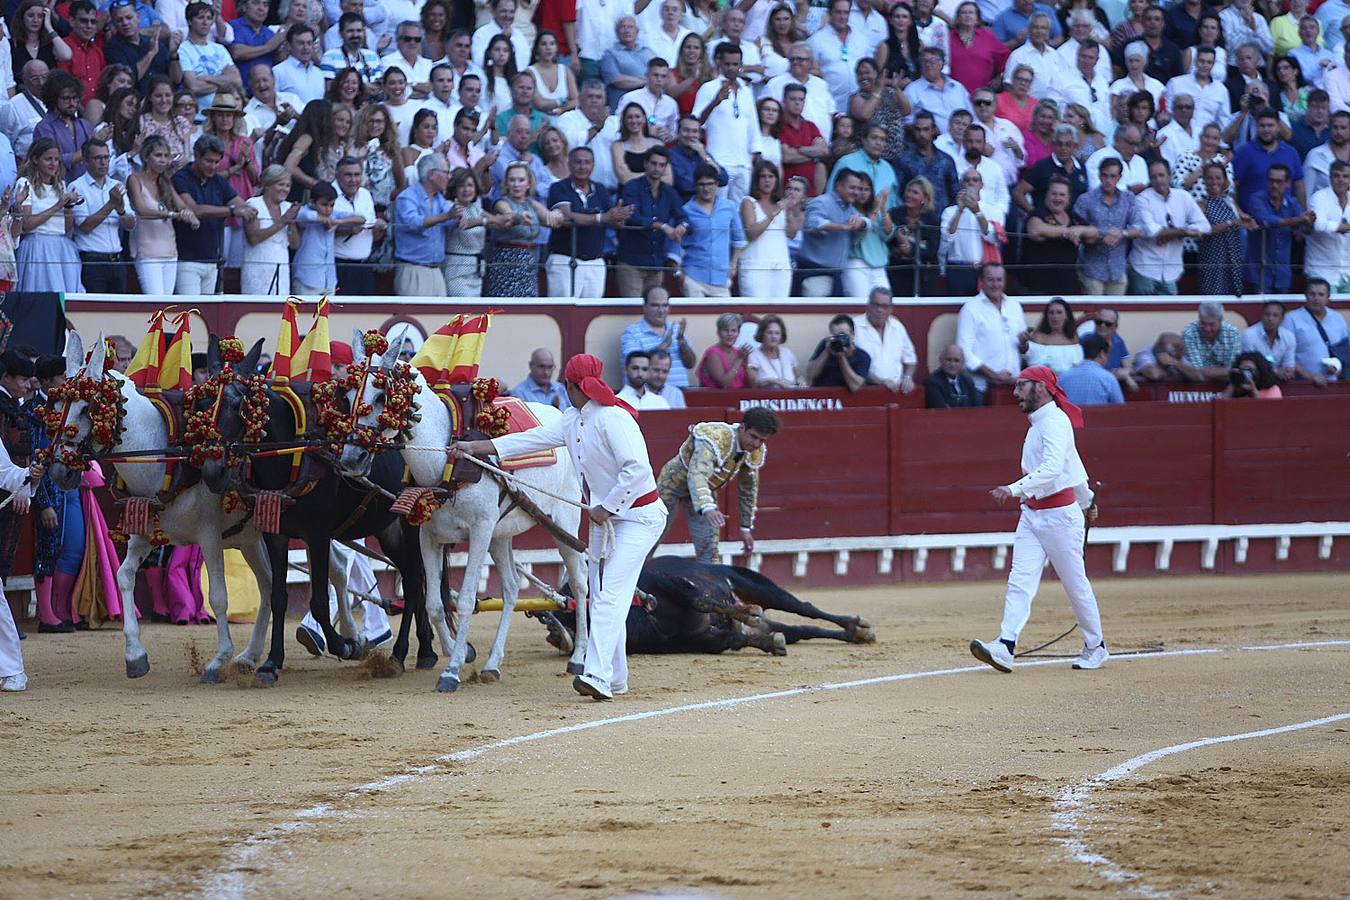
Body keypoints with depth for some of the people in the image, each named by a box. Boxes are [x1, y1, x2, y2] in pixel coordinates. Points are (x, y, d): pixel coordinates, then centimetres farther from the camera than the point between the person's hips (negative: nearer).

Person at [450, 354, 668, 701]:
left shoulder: (612, 419, -20)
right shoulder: (573, 420, 9)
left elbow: (637, 468, -28)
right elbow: (534, 439, 9)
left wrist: (606, 508, -21)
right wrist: (474, 447, 5)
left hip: (639, 515, -10)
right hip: (605, 516, 10)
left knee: (611, 593, -19)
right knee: (600, 596, 9)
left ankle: (597, 676, -29)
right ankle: (614, 678, 14)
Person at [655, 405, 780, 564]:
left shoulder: (756, 452, -14)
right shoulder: (714, 440, -39)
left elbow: (748, 489, 3)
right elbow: (697, 476, -54)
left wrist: (746, 528, 4)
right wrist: (708, 509, -71)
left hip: (706, 492, 6)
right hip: (674, 485, -6)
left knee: (709, 551, -4)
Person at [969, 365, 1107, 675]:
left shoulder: (1055, 422, -15)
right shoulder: (1037, 424, 15)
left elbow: (1052, 469, -30)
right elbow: (1075, 465, 27)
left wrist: (1015, 489, -40)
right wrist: (1086, 501, 38)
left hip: (1060, 514, -9)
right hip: (1031, 513, 9)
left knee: (1075, 582, 3)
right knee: (1020, 581, -7)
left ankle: (1095, 647, 18)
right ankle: (1005, 647, -19)